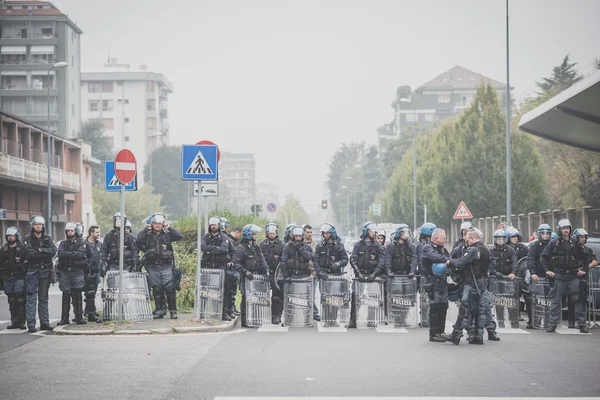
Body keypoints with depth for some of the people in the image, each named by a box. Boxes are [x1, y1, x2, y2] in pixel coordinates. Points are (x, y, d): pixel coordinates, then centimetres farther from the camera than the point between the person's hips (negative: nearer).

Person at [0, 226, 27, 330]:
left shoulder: (22, 248, -1)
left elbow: (27, 262, -2)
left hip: (19, 278, -5)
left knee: (20, 300, -9)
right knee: (11, 301, 7)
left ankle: (21, 321, -6)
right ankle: (14, 321, 12)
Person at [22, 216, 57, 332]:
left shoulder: (48, 239, 10)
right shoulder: (27, 239, 0)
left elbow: (53, 251, -7)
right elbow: (30, 253, -16)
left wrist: (40, 250, -15)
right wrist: (45, 253, -10)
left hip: (45, 271, 4)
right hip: (32, 271, -4)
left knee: (44, 298, 10)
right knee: (32, 299, -6)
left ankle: (45, 323, 15)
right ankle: (31, 324, -6)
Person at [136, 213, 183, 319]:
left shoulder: (167, 234, 7)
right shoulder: (148, 235, 8)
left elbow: (179, 236, -5)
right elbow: (138, 240, -9)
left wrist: (168, 228, -2)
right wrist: (146, 229, -5)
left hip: (166, 266, -1)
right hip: (153, 267, 1)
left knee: (169, 289, -6)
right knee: (156, 290, 6)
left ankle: (173, 311, -1)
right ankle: (159, 310, 13)